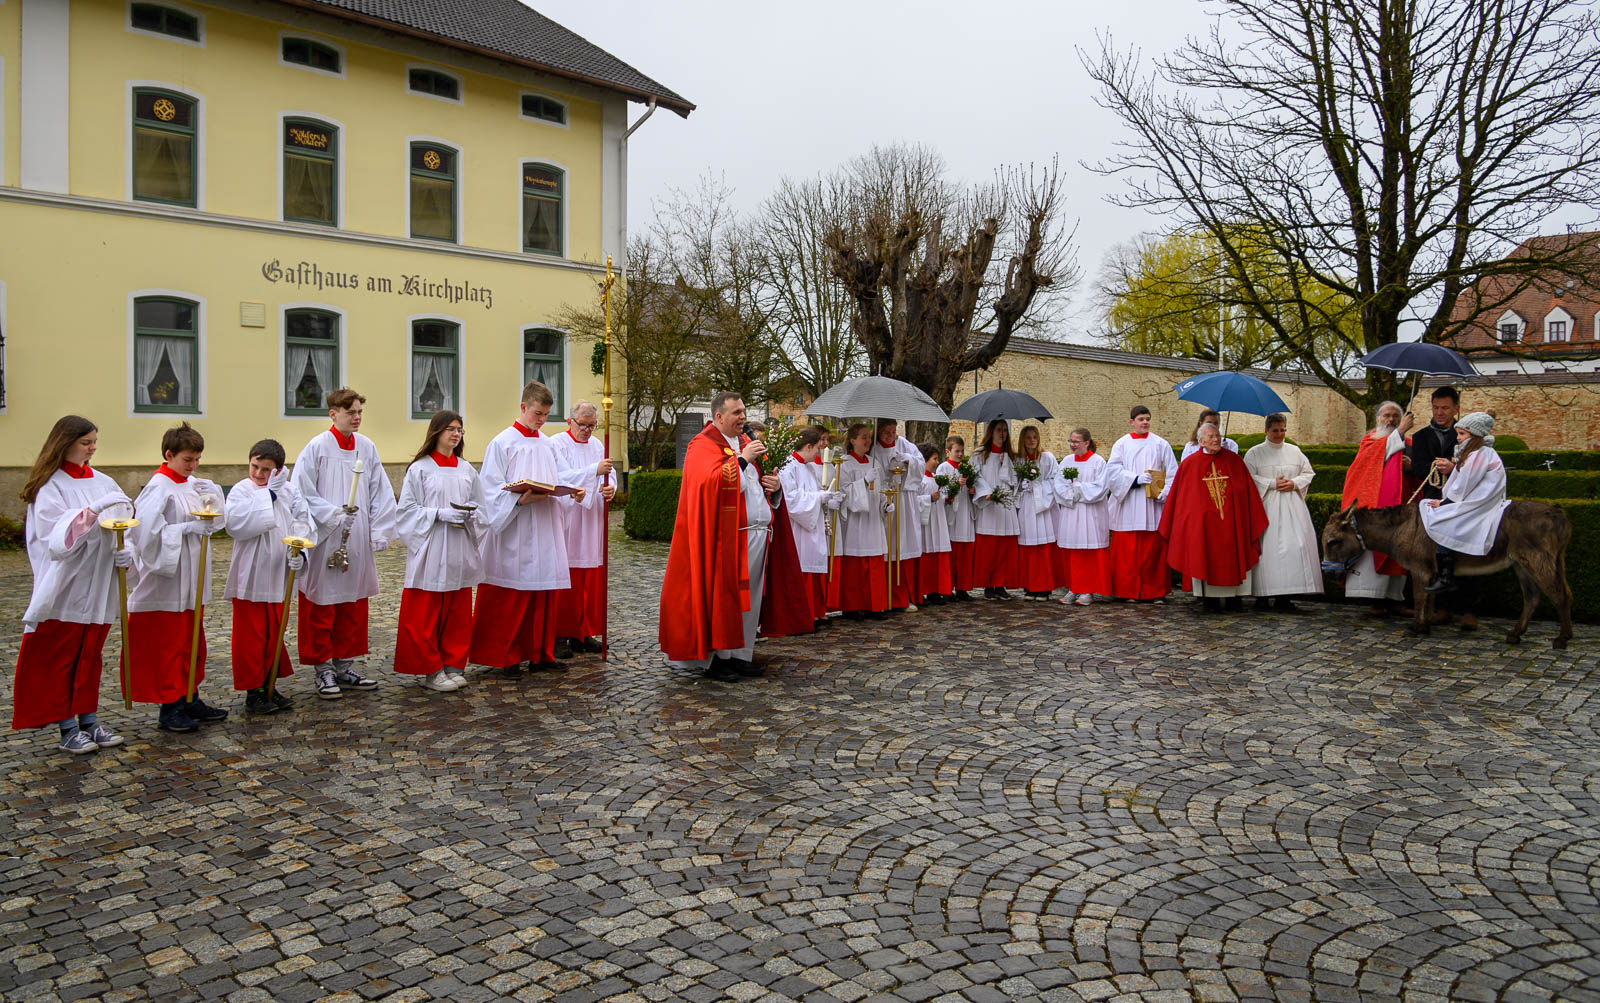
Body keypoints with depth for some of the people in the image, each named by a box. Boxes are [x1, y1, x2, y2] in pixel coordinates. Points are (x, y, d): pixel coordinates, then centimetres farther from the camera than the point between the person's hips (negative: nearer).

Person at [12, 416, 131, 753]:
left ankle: (89, 721, 22)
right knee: (59, 658, 5)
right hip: (64, 588, -5)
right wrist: (93, 509, -31)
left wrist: (126, 552, -12)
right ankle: (67, 730, 12)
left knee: (90, 656, 13)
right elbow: (57, 535, -19)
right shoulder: (50, 486, -8)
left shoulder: (103, 482, 7)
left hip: (98, 587, 5)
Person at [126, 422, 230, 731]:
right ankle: (170, 709, 8)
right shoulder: (159, 487, -14)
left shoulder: (193, 484, 9)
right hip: (167, 579, -8)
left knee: (192, 641, 15)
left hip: (192, 579, 8)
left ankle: (190, 699, 26)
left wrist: (211, 496, -5)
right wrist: (189, 528, -24)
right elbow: (148, 531, -23)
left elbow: (217, 520, 13)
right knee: (168, 644, 1)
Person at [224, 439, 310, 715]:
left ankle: (269, 686, 28)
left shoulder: (289, 491, 3)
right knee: (251, 637, 3)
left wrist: (300, 552, -15)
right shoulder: (241, 490, -8)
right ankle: (253, 692, 14)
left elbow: (304, 524, 3)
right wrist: (268, 494, -22)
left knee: (275, 635, 14)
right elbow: (236, 525, -25)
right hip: (250, 578, -4)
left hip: (278, 577, 4)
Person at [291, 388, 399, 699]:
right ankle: (324, 670, 15)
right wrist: (334, 515, -19)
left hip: (358, 544, 5)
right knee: (321, 608, 3)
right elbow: (302, 493, -10)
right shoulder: (317, 447, -8)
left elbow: (381, 494, 9)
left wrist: (379, 533, 2)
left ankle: (344, 667, 24)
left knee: (354, 607, 12)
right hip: (325, 542, -5)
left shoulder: (367, 447, 6)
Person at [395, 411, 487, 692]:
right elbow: (408, 509, -5)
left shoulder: (467, 470, 11)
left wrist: (470, 515, -7)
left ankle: (454, 666, 19)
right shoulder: (420, 468, -2)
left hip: (460, 552, 4)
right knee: (426, 614, -2)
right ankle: (431, 671, 8)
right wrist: (440, 514, -17)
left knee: (458, 612, 9)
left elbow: (481, 508, 14)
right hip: (430, 551, -4)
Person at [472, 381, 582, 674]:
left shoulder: (547, 445, 14)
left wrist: (573, 491, -2)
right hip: (514, 532, -6)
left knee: (545, 593, 7)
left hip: (545, 531, 6)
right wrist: (521, 499, -23)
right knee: (511, 597, -1)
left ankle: (540, 654, 16)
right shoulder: (502, 443, -4)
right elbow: (491, 488, -9)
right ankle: (507, 656, 10)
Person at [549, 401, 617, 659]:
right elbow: (563, 477, -15)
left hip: (593, 521, 6)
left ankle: (583, 633, 14)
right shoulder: (557, 443, -4)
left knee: (591, 580, 6)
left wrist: (611, 488, -11)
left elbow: (609, 473, 11)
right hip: (565, 522, -6)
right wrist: (594, 470, -24)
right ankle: (559, 636, 0)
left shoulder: (597, 445, 15)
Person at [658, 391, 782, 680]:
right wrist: (741, 459, -19)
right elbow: (711, 480, -23)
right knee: (722, 596, -3)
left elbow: (754, 480, 28)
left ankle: (741, 654, 19)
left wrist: (772, 483, 6)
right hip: (727, 536, -8)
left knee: (749, 598, 10)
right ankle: (716, 658, 6)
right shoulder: (703, 445, -6)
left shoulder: (745, 442, 19)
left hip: (756, 534, 8)